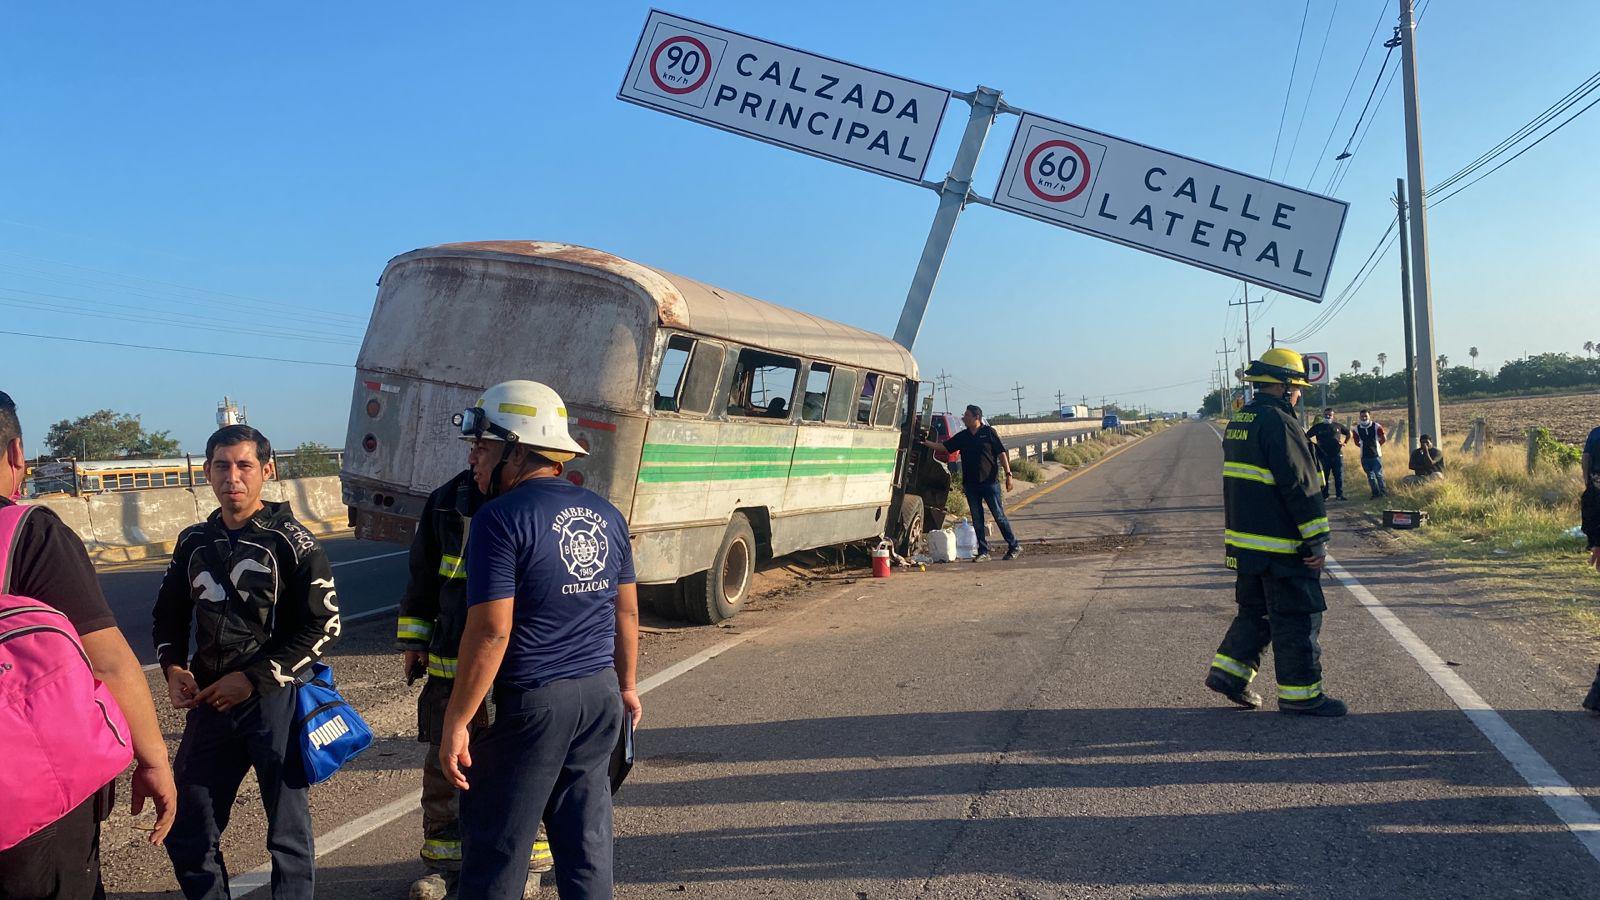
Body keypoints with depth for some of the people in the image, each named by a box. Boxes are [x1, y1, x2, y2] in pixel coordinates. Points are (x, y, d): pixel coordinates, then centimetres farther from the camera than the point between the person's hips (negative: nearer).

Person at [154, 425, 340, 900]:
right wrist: (172, 667, 3)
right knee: (187, 836, 13)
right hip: (209, 702, 5)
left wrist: (255, 678, -13)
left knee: (288, 833, 7)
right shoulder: (194, 541, 8)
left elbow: (323, 624, -10)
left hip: (276, 701, -5)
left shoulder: (290, 539, -7)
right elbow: (169, 614, 21)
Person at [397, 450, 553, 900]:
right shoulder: (447, 501, 4)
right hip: (449, 661, 4)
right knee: (444, 766, 13)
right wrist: (412, 641, 13)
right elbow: (422, 576, 14)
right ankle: (444, 863, 32)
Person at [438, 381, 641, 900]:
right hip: (599, 697, 7)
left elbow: (491, 631, -19)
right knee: (588, 842, 16)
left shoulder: (500, 518, -14)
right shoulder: (605, 514, 6)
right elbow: (627, 612, 12)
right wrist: (626, 684, 23)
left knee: (495, 851, 8)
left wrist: (456, 723, -14)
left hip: (527, 703, -6)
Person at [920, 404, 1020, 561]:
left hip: (990, 482, -5)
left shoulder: (989, 432, -1)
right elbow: (944, 447, 12)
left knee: (999, 516, -2)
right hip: (971, 484, 5)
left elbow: (1001, 453, -3)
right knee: (977, 520, 5)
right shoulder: (962, 437, 12)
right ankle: (983, 552, 10)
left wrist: (1008, 474, -8)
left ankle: (1014, 546, 10)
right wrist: (926, 443, 1)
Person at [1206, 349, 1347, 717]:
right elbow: (1301, 486, -19)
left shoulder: (1238, 422, 13)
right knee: (1298, 618, 1)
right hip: (1281, 545, -9)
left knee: (1255, 610, 19)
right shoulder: (1279, 423, -17)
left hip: (1243, 541, 9)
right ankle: (1299, 694, 7)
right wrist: (1317, 539, -16)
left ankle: (1228, 671, 17)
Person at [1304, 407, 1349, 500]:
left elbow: (1348, 433, 23)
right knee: (1324, 476, 2)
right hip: (1324, 455, -1)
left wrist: (1344, 443, 10)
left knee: (1339, 476, 2)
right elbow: (1307, 436, 7)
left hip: (1337, 455, 1)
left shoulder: (1337, 426, 9)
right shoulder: (1318, 426, 4)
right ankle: (1324, 495, 7)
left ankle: (1339, 494, 9)